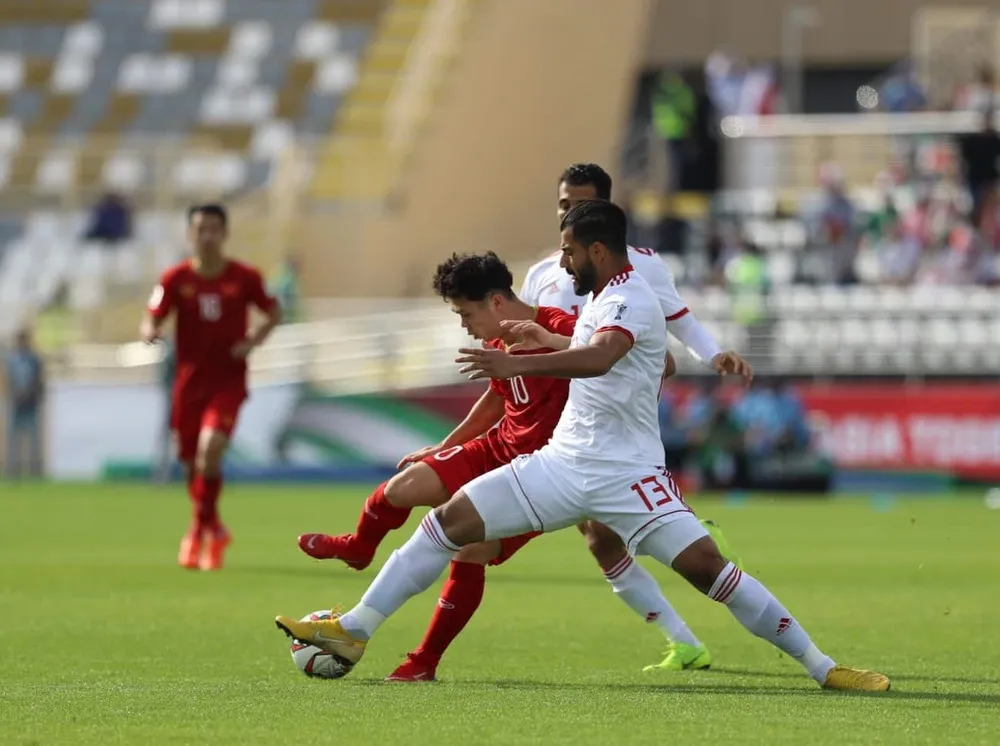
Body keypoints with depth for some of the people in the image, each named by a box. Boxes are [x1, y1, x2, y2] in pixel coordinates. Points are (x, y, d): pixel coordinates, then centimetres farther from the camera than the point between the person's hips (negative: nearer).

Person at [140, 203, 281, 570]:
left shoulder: (245, 277, -4)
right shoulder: (176, 279, -3)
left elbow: (274, 314, 9)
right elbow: (151, 322, 0)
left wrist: (254, 340, -10)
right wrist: (150, 331, -25)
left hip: (228, 380, -2)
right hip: (189, 381, 2)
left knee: (210, 448, -24)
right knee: (191, 464, 7)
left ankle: (201, 528, -8)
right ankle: (212, 529, 34)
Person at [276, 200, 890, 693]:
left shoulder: (630, 300, -16)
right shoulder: (602, 300, 13)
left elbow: (599, 358, -38)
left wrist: (517, 364, -47)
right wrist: (544, 339, 45)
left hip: (626, 473, -8)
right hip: (564, 464, 8)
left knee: (706, 565, -19)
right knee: (450, 521, -2)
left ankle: (818, 664, -10)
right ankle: (354, 633, 2)